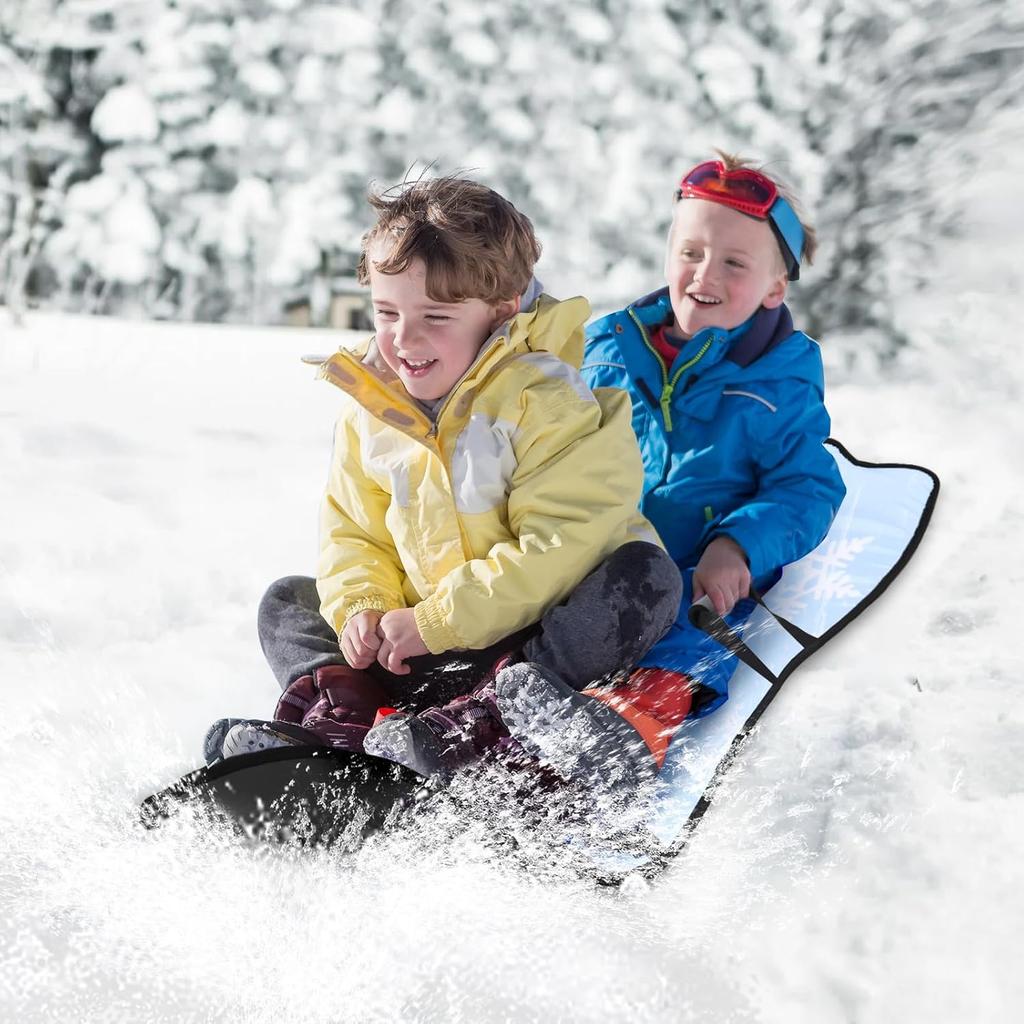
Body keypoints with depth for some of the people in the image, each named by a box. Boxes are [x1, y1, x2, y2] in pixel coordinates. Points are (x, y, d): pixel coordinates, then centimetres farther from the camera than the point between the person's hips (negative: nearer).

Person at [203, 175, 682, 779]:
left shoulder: (547, 398, -18)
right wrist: (359, 607, -11)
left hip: (533, 631, -6)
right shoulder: (370, 408, 2)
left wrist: (435, 622, -25)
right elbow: (354, 530, 11)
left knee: (645, 577, -33)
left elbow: (564, 543, -26)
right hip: (431, 646, 6)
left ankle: (473, 728, -43)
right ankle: (343, 720, -24)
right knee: (289, 602, 7)